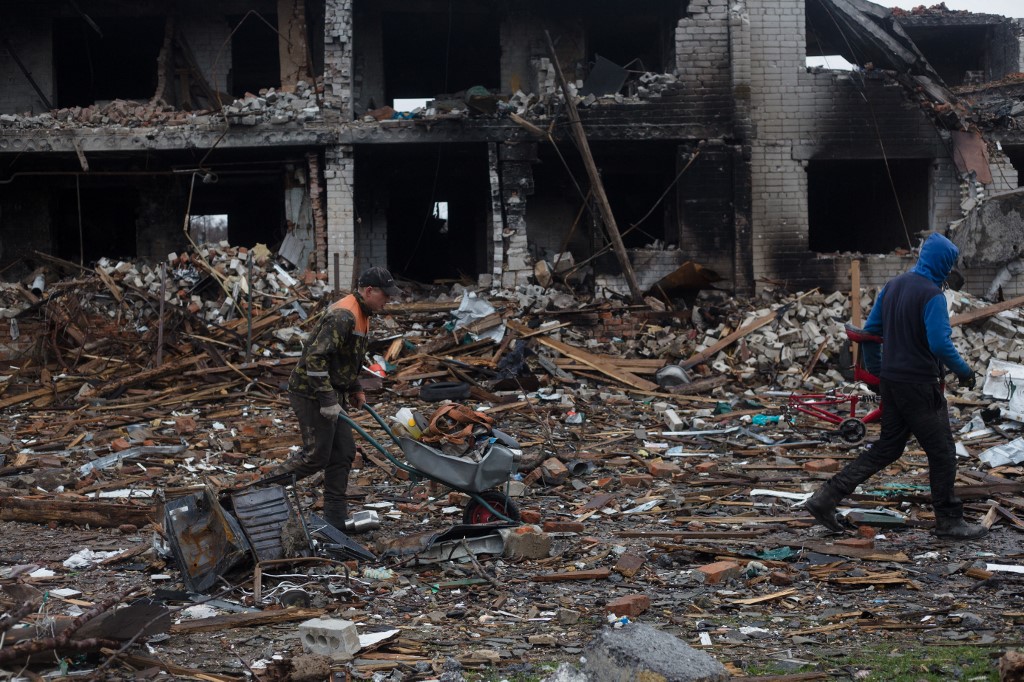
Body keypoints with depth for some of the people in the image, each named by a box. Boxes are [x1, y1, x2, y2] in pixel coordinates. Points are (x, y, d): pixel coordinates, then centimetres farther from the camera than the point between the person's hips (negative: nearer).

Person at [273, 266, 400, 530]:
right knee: (316, 456, -7)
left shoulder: (361, 315, 13)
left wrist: (355, 389, 18)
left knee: (343, 454, 9)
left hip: (328, 393, 11)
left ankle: (335, 522, 15)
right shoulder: (343, 316, -22)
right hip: (311, 393, -11)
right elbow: (315, 358, -28)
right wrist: (328, 400, -26)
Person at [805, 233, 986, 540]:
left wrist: (873, 374, 25)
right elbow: (941, 344, -22)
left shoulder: (893, 286, 9)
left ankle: (826, 497, 8)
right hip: (920, 385, -8)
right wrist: (964, 371, -8)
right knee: (942, 452, 5)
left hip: (890, 382, 8)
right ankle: (949, 521, 13)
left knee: (886, 448, 14)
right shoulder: (932, 295, -16)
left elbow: (870, 330, 14)